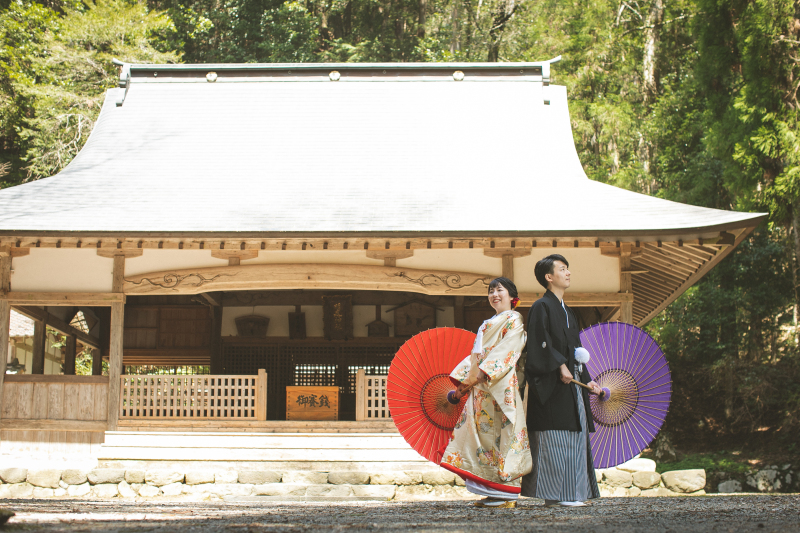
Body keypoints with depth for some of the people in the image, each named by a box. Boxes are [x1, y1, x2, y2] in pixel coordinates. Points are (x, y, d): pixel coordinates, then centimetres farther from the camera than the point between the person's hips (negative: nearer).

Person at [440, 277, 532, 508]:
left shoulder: (513, 320, 0)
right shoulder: (487, 324, 26)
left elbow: (506, 351, -12)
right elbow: (476, 354, 21)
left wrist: (480, 374, -19)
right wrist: (465, 379, 6)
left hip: (500, 384, -8)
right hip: (480, 386, 8)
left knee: (499, 431, -10)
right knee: (483, 432, 3)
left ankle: (507, 494, -8)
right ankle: (493, 492, 6)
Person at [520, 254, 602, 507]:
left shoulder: (566, 312, 22)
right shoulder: (541, 307, -4)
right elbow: (540, 344, -15)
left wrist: (587, 380, 16)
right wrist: (560, 366, -23)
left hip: (571, 383, 9)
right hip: (552, 385, -9)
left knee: (574, 437, 6)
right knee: (555, 438, -10)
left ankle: (570, 494, 9)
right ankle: (557, 494, -9)